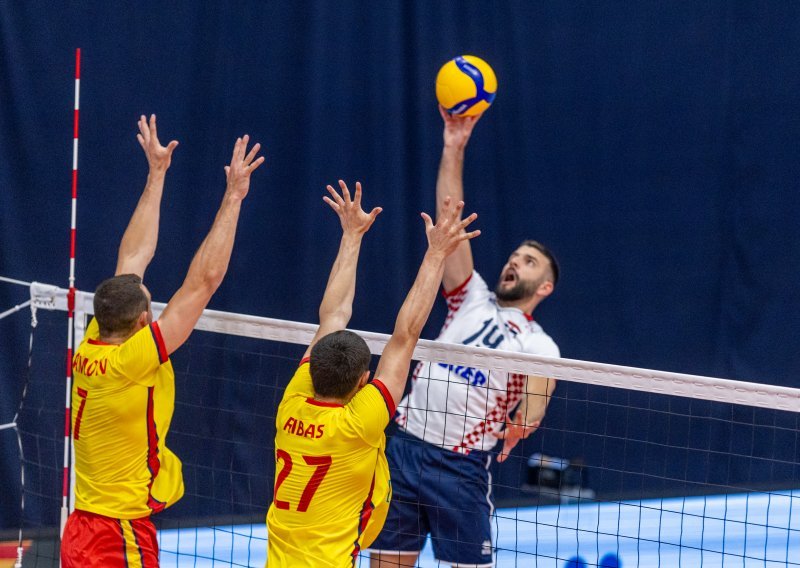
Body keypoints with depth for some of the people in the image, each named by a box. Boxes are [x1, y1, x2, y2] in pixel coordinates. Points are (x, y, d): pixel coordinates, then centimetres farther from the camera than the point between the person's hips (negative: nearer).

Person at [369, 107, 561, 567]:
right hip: (403, 446, 4)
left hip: (461, 465, -4)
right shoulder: (474, 300, 12)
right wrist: (454, 149, -5)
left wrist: (519, 427, -36)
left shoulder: (539, 346, 3)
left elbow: (535, 403, -16)